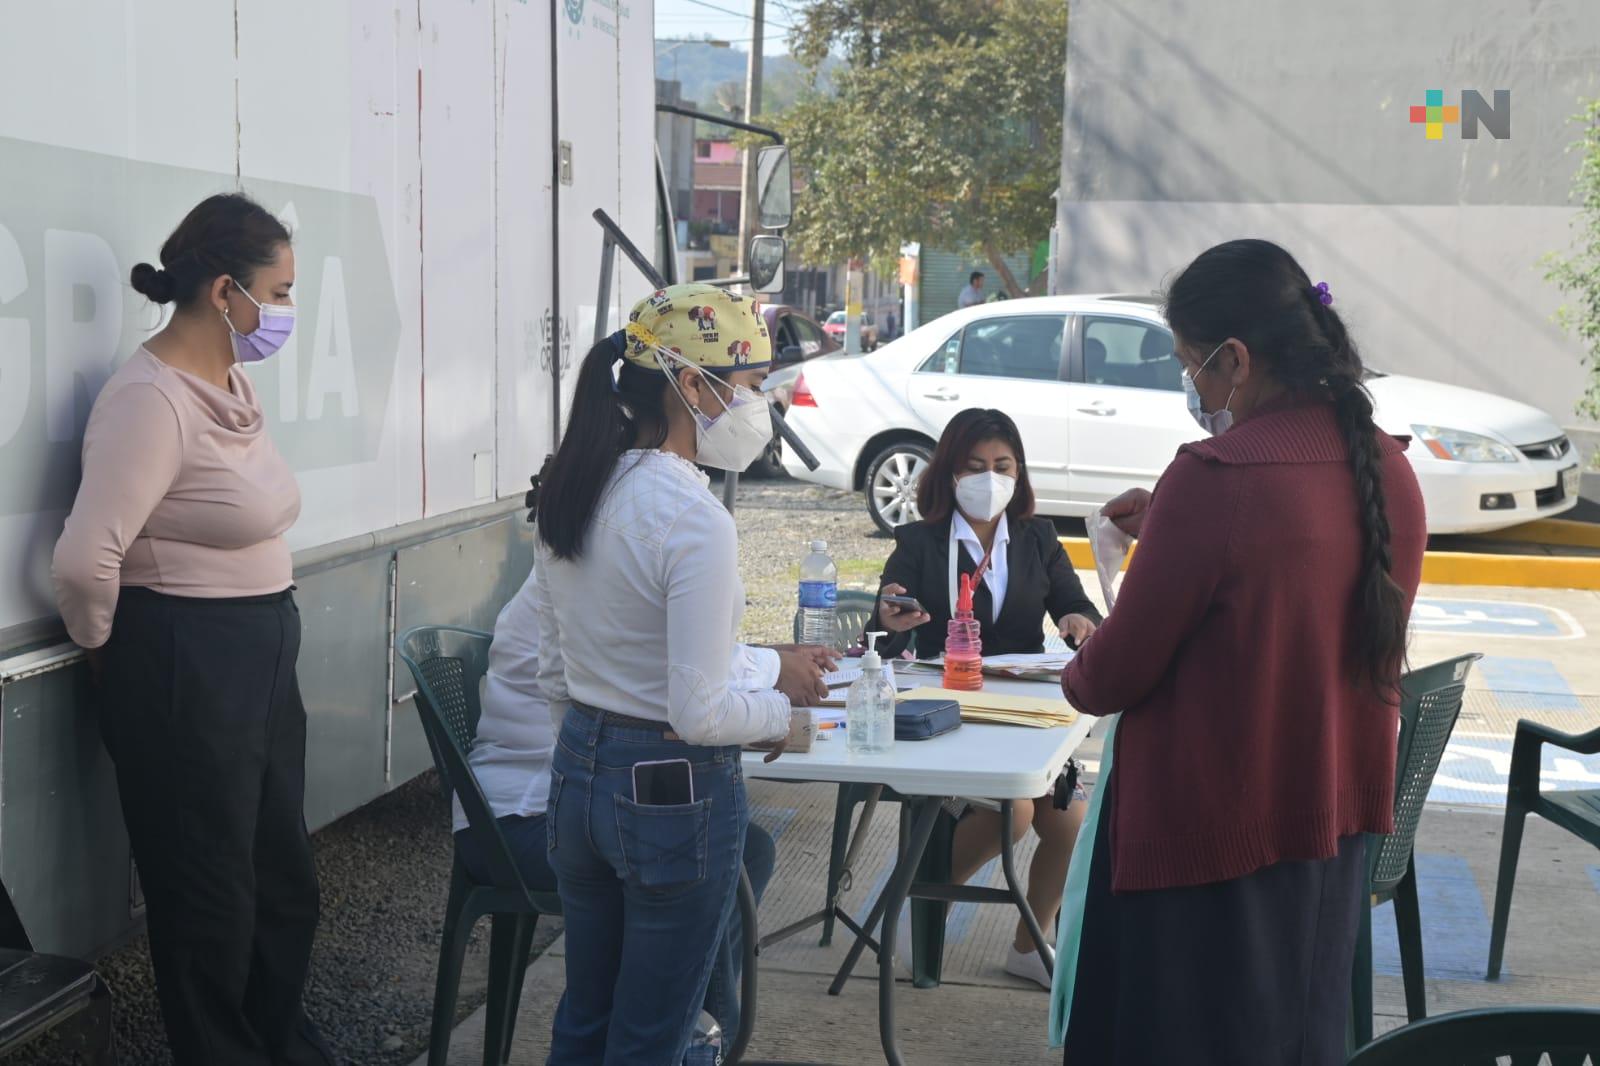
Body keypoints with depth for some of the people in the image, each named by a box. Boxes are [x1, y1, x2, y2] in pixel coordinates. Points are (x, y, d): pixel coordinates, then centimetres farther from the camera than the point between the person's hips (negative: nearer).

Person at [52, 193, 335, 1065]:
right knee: (209, 894, 7)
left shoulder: (232, 383, 8)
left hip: (262, 660, 9)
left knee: (285, 878, 20)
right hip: (184, 673, -9)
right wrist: (107, 648, -11)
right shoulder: (151, 399, -21)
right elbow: (85, 560, -28)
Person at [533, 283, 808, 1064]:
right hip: (675, 794, -8)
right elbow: (700, 714, -22)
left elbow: (554, 674, 10)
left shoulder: (570, 494, 2)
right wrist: (785, 705, -5)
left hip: (579, 775, 8)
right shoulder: (694, 521, -22)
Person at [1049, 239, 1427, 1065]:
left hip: (1205, 830, -7)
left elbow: (1115, 675, -16)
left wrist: (1075, 677, 5)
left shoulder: (1214, 478, -24)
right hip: (1333, 817, 7)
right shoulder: (1387, 469, -2)